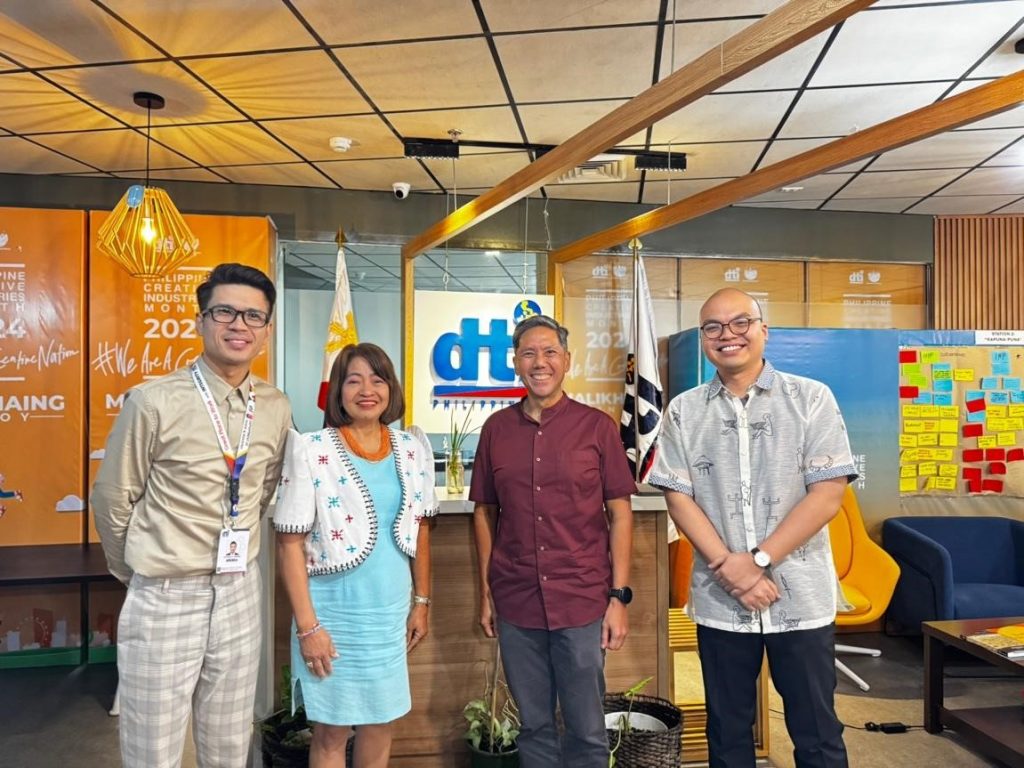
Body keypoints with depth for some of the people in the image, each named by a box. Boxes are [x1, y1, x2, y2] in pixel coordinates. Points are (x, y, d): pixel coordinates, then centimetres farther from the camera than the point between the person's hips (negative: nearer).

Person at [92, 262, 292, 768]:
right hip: (164, 599, -3)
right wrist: (141, 572, 10)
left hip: (240, 594, 4)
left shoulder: (276, 410, -1)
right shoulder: (154, 402, -14)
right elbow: (113, 500, -2)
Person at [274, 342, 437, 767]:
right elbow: (290, 543, -12)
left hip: (391, 611, 4)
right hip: (334, 612, -4)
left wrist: (421, 601, 10)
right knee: (332, 731, 13)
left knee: (381, 724, 18)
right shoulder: (310, 451, -13)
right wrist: (307, 625, -14)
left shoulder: (413, 450, 1)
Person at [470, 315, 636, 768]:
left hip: (583, 602, -2)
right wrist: (486, 592, 7)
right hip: (516, 604, 2)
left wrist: (619, 597, -5)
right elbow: (484, 513, 9)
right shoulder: (497, 428, 4)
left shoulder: (596, 426, -3)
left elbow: (619, 513, -2)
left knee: (587, 731, 9)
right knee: (534, 727, 15)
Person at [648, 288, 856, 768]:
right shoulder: (684, 411, 3)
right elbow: (678, 497, -1)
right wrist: (729, 566, -12)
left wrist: (758, 560, -14)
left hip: (801, 596, -1)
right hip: (718, 599, 2)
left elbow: (828, 493, -9)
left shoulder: (812, 398, -3)